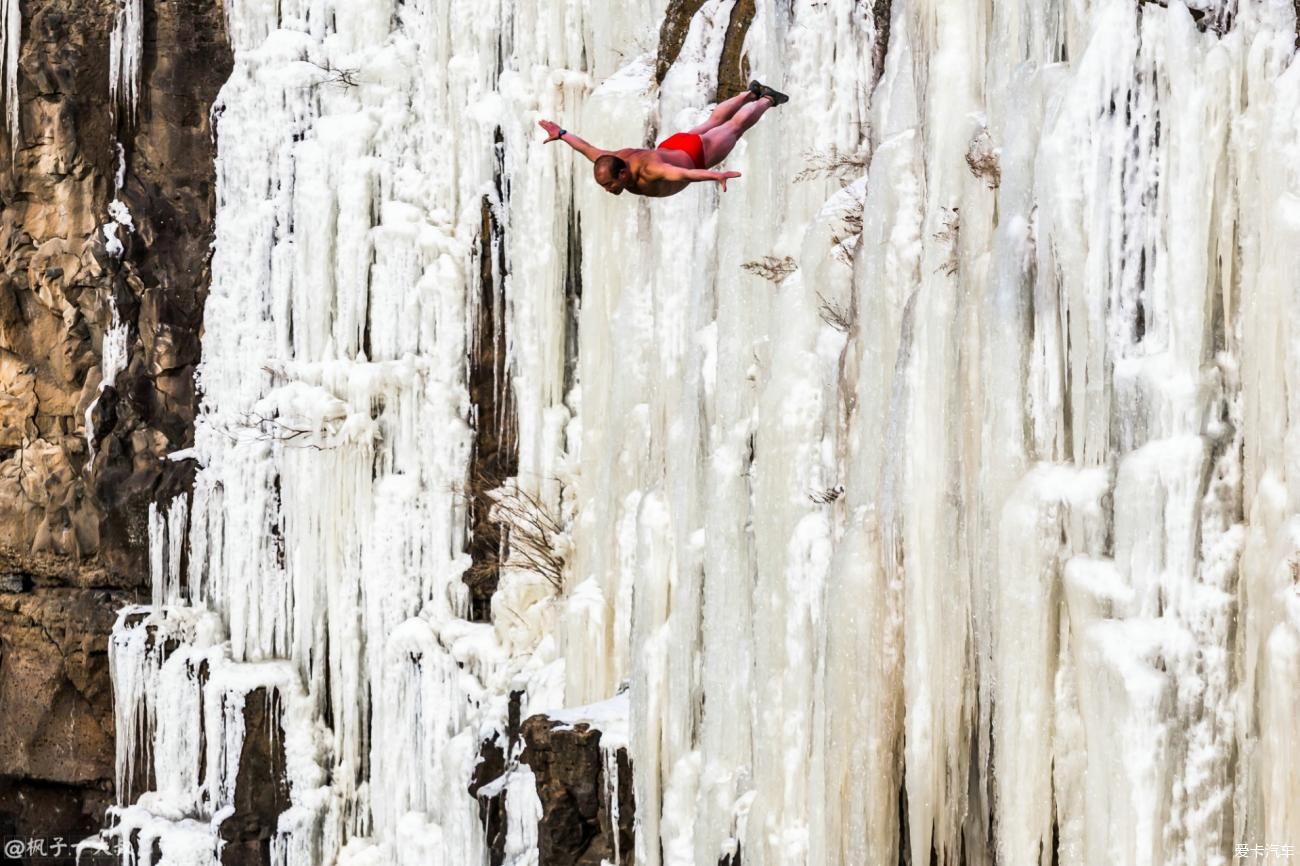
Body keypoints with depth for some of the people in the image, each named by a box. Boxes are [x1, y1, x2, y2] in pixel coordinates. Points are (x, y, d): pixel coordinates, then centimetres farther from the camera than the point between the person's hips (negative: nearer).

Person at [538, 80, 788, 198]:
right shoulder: (611, 163, -29)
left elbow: (685, 173, -67)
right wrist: (561, 134, -2)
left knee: (734, 127, 24)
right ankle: (751, 93, 60)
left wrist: (717, 176, -82)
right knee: (713, 122, 34)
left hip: (698, 154, -6)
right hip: (672, 146, 6)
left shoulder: (649, 170, -50)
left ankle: (767, 99, 52)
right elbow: (588, 149, -12)